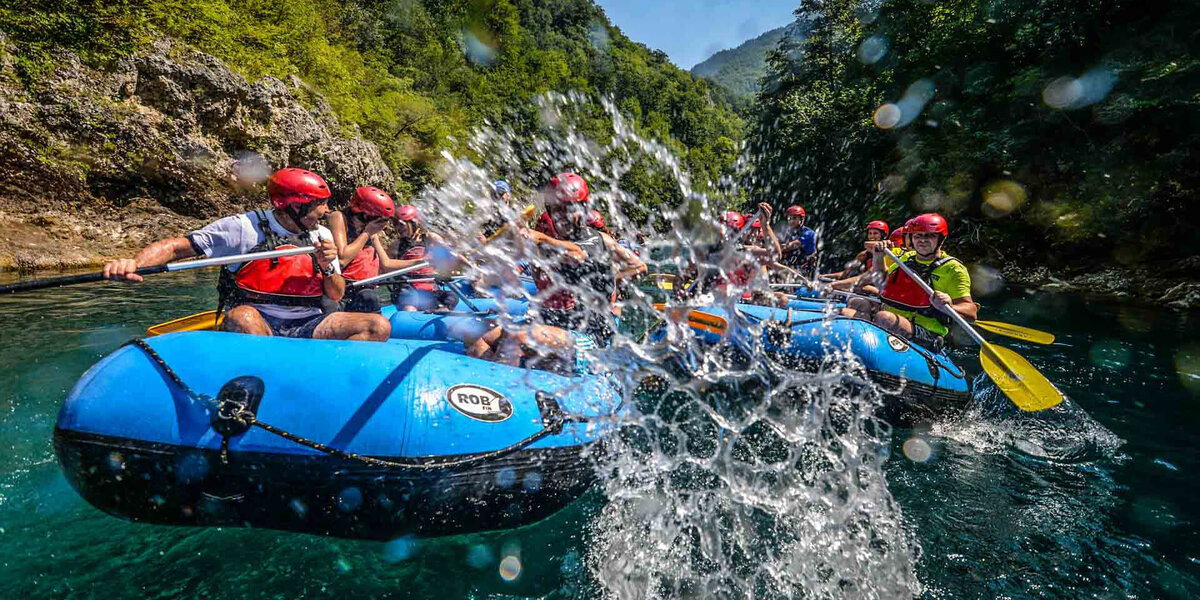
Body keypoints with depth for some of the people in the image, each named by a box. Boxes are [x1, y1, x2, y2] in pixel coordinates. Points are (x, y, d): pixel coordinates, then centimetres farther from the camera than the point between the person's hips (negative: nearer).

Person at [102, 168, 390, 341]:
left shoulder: (322, 236, 10)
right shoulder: (245, 227, -2)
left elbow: (336, 296, 10)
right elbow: (177, 246, -6)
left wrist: (328, 268, -9)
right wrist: (134, 262, -26)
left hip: (307, 326, 3)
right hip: (258, 322, -3)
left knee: (379, 325, -20)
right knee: (242, 317, -38)